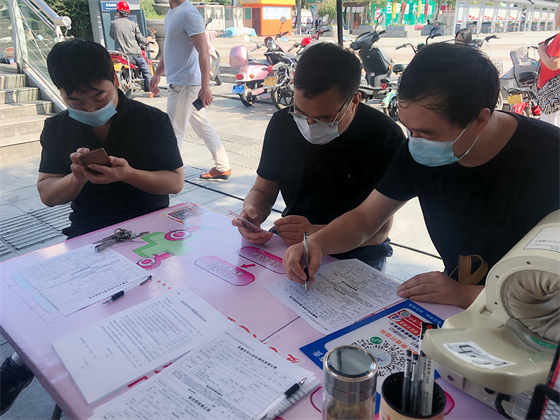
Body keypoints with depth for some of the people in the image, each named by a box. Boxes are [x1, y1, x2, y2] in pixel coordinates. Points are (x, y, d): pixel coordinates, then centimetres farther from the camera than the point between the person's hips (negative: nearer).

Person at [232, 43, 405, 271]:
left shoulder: (385, 138, -18)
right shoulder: (282, 123, -5)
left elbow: (380, 228, -17)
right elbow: (263, 190, 5)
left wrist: (317, 234, -32)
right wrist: (252, 212, -18)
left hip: (356, 252, -3)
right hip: (290, 240, 4)